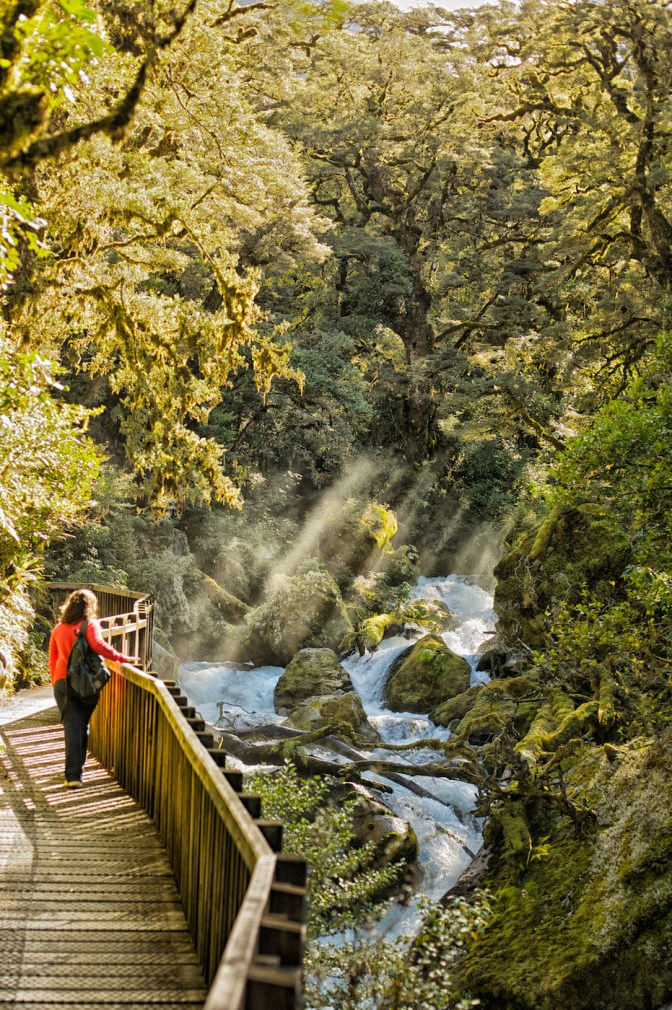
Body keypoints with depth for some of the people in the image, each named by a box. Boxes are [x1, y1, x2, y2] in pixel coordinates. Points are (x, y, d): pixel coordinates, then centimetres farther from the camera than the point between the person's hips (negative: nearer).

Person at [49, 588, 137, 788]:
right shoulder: (90, 625, -3)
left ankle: (73, 775, -14)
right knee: (82, 726, 15)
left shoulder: (58, 629, 11)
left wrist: (55, 683, 28)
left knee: (72, 728, -3)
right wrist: (123, 659, -17)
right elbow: (98, 645, -21)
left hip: (62, 682, 2)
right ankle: (77, 769, 24)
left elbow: (52, 661, 18)